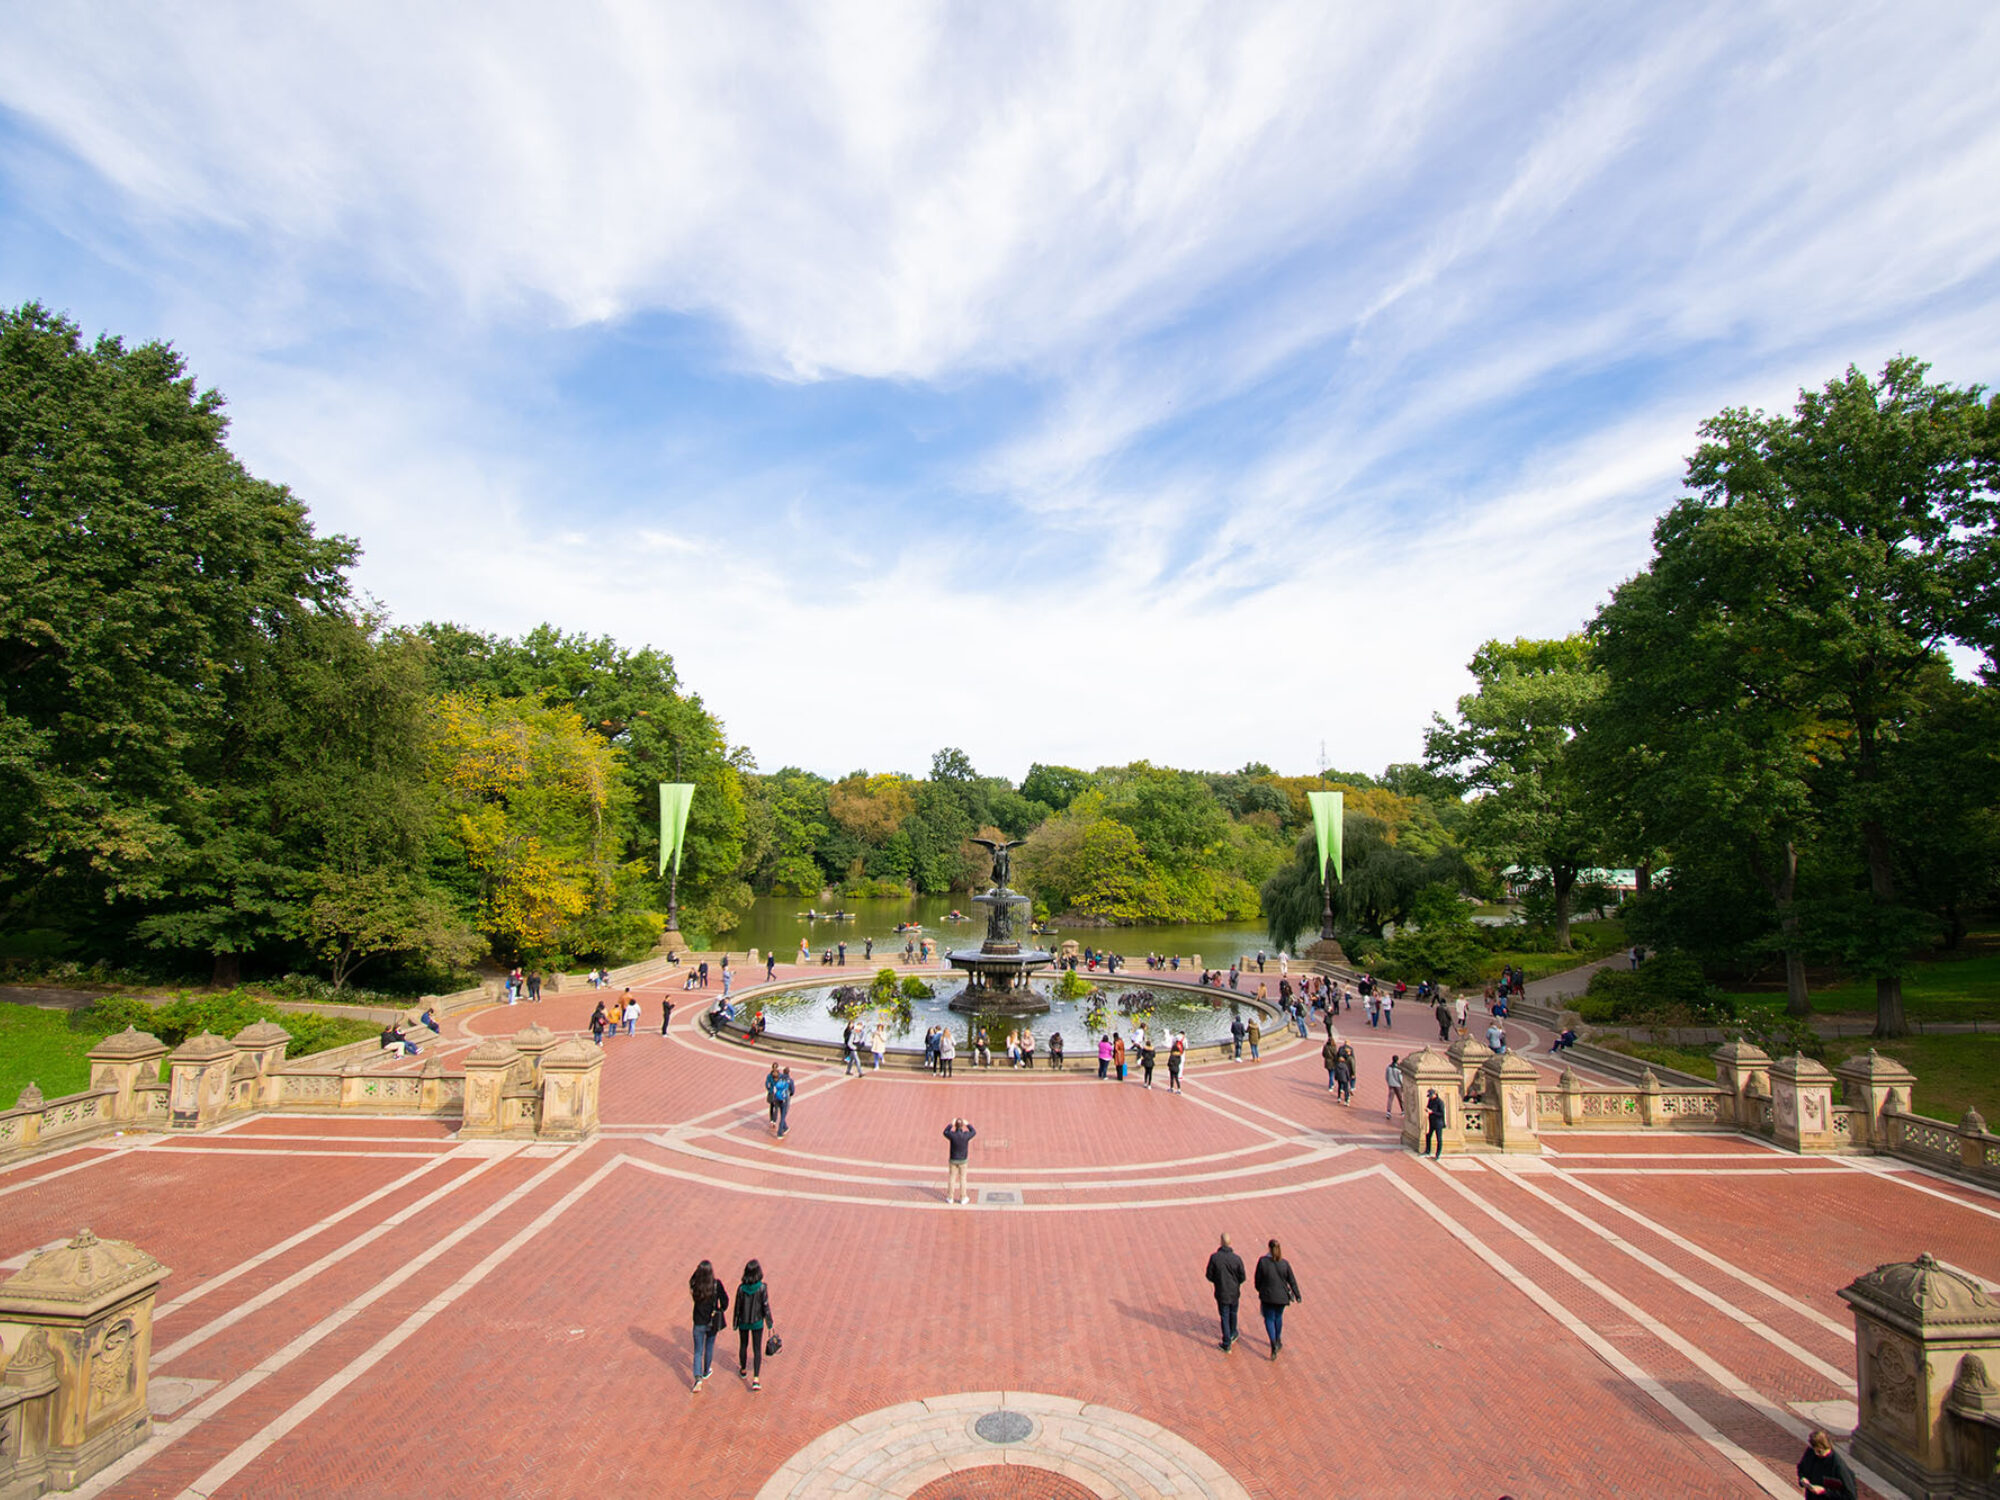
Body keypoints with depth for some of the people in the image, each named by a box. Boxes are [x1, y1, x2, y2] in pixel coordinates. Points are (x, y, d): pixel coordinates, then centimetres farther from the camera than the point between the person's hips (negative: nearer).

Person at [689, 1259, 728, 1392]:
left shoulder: (695, 1286, -20)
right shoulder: (717, 1284, -21)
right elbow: (725, 1300, -14)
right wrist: (721, 1311, 6)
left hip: (699, 1323, 0)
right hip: (713, 1322, 1)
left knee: (698, 1351, 11)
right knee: (709, 1346, 25)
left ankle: (698, 1378, -5)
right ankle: (706, 1371, 41)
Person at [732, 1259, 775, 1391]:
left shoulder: (741, 1287, -16)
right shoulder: (762, 1288, -21)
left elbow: (737, 1306, -6)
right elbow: (766, 1307, -14)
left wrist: (735, 1322, 10)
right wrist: (770, 1324, -1)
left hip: (743, 1321, 2)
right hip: (757, 1322, -2)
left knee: (743, 1345, 25)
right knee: (757, 1349, 9)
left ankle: (743, 1370, 44)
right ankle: (756, 1379, -1)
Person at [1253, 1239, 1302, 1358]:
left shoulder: (1262, 1261, -15)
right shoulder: (1285, 1263, -12)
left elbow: (1258, 1278, -5)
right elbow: (1292, 1281, -4)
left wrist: (1259, 1289, 15)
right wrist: (1297, 1295, 10)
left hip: (1267, 1295, -2)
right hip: (1282, 1296, 2)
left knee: (1269, 1319, 11)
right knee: (1278, 1316, 26)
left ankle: (1274, 1345, -7)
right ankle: (1278, 1340, 40)